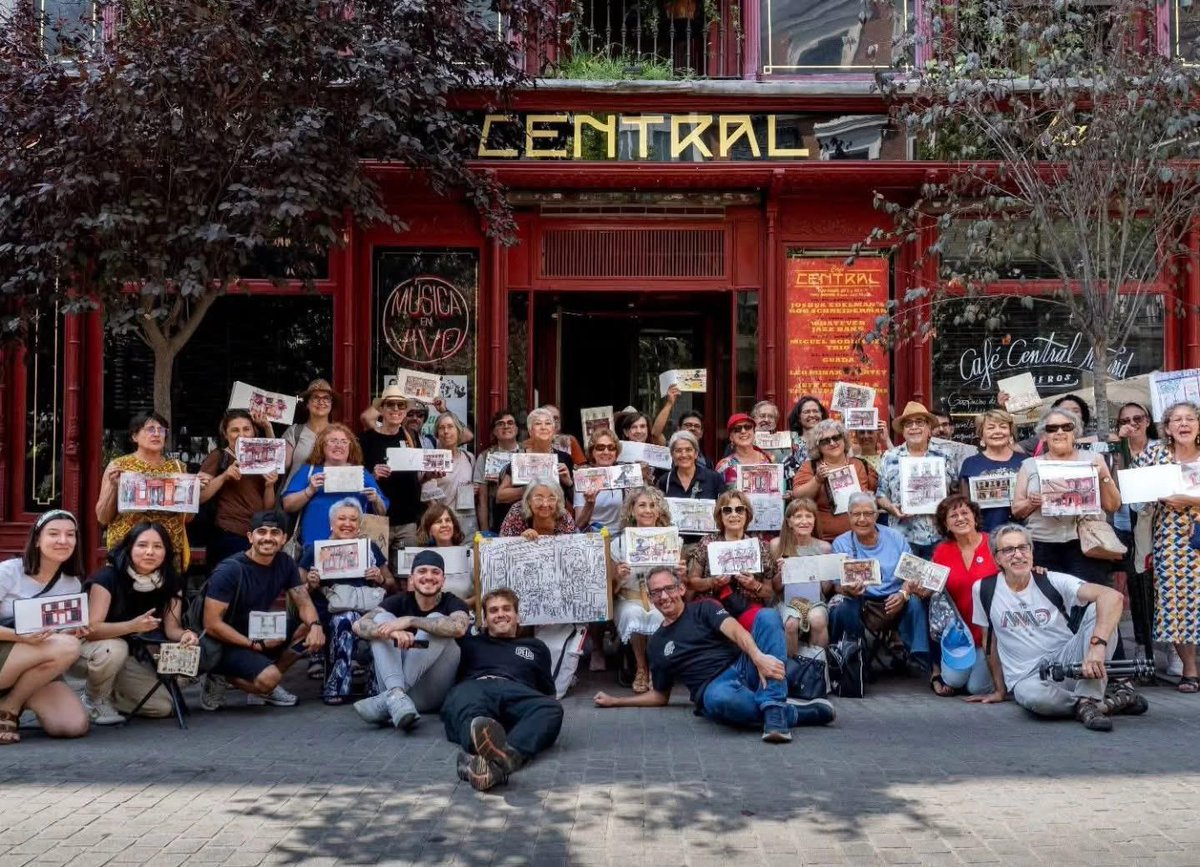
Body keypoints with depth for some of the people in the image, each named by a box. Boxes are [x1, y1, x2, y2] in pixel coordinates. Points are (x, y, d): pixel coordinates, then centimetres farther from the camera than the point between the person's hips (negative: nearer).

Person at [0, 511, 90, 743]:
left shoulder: (73, 585, 5)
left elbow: (67, 634, 8)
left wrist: (75, 633, -15)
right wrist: (20, 636, -30)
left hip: (35, 671, 5)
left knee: (75, 726, -20)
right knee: (67, 647, -31)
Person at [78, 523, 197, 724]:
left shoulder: (172, 581, -10)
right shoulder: (108, 577, -25)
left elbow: (172, 628, -11)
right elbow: (92, 629, -31)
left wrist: (185, 635, -35)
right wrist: (132, 626, -48)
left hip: (126, 660, 5)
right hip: (90, 649, -4)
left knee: (163, 706, -11)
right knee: (114, 648, -39)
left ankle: (108, 695, 14)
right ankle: (94, 701, -9)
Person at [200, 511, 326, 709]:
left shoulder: (284, 563, -2)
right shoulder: (230, 570, -21)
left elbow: (304, 603, -1)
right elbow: (212, 624, -23)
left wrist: (315, 625, -24)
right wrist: (255, 644, -21)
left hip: (261, 633, 7)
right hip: (226, 643, -7)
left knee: (310, 630, -11)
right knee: (268, 678, -31)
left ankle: (266, 680, 1)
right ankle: (221, 677, -2)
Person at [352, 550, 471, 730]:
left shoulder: (453, 603, -1)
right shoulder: (399, 601, 4)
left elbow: (458, 627, -28)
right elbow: (359, 625, -13)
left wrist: (409, 621, -30)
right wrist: (393, 632, -33)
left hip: (431, 695, -2)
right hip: (394, 683, 2)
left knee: (437, 621, -21)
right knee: (382, 618, -11)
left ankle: (386, 700, -30)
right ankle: (396, 695, -35)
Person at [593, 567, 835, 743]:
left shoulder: (704, 608, 13)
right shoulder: (657, 644, 23)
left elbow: (735, 631, -8)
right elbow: (660, 695, 32)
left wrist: (758, 657, -29)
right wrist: (615, 701, 29)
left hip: (743, 667, 0)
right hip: (713, 688, 0)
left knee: (767, 617, -27)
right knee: (719, 699, -42)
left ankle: (773, 708, -35)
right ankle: (792, 712, -23)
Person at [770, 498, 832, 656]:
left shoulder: (824, 547, 3)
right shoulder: (778, 545, 0)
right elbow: (775, 588, 4)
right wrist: (782, 572, -16)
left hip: (815, 599, 1)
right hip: (788, 599, 0)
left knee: (817, 619, -32)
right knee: (791, 623, -32)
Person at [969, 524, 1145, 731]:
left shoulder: (1052, 581, -4)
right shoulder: (983, 590, 2)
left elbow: (1113, 597, -20)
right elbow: (990, 641, 13)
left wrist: (1097, 645, -36)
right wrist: (1000, 690, 16)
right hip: (1028, 678, -1)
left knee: (1098, 610, -21)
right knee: (1034, 696, -39)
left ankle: (1088, 701, -27)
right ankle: (1112, 700, -15)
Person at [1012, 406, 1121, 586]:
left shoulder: (1092, 460, 9)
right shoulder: (1030, 465, 11)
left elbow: (1113, 506, 8)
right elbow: (1016, 511, 11)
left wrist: (1104, 477, -6)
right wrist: (1031, 503, -8)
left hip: (1084, 546, -1)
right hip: (1041, 548, 1)